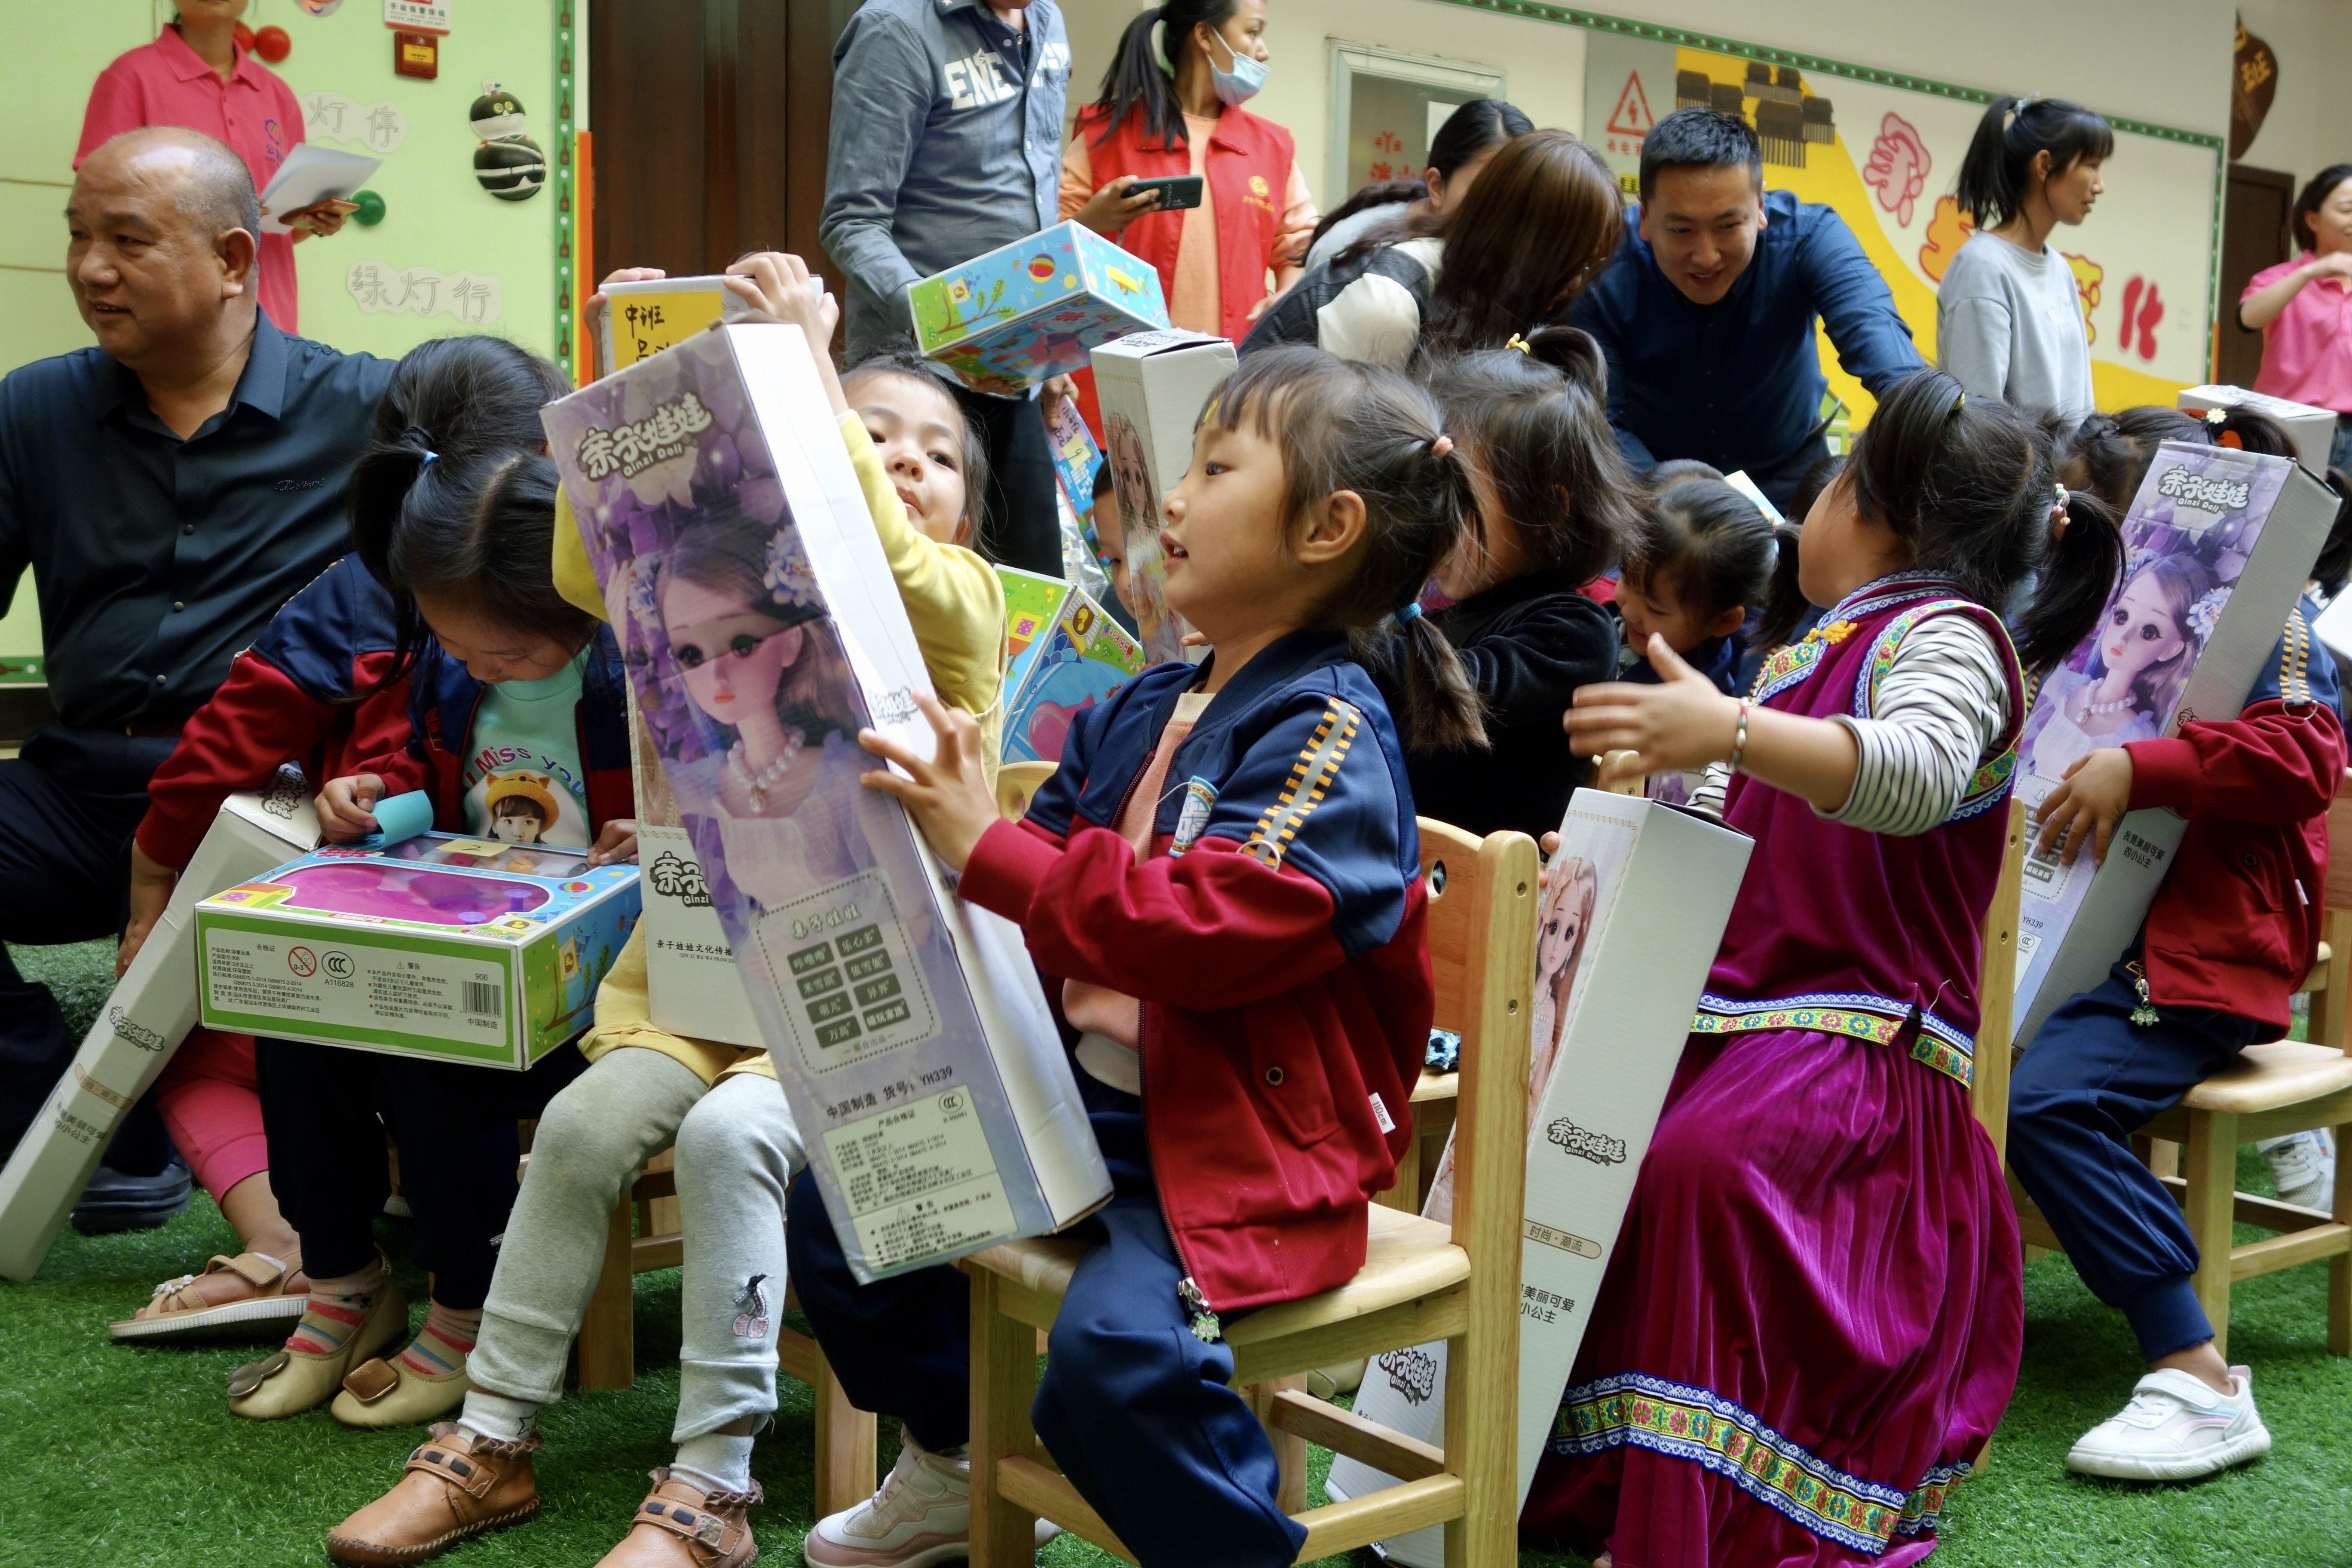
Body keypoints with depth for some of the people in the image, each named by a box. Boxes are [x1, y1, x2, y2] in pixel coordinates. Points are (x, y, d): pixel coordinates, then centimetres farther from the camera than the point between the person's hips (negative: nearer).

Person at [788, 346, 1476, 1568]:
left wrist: (990, 850, -30)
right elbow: (1046, 904, 24)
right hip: (1086, 1095, 9)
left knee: (1110, 1349, -33)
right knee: (841, 1201, 13)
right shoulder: (1139, 712, 11)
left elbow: (1206, 931, -30)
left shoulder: (1328, 731, -15)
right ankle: (949, 1468, 34)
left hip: (1242, 1146, -9)